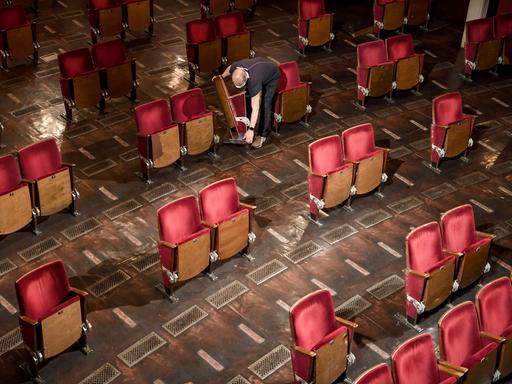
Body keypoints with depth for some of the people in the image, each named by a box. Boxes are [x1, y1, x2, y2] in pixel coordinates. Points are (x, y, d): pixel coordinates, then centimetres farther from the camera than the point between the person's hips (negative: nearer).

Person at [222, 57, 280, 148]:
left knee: (264, 105, -13)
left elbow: (255, 108, -46)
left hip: (271, 76, -7)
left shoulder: (254, 81, -47)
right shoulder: (235, 67, -32)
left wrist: (251, 130, -49)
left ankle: (263, 135, -2)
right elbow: (229, 69, -2)